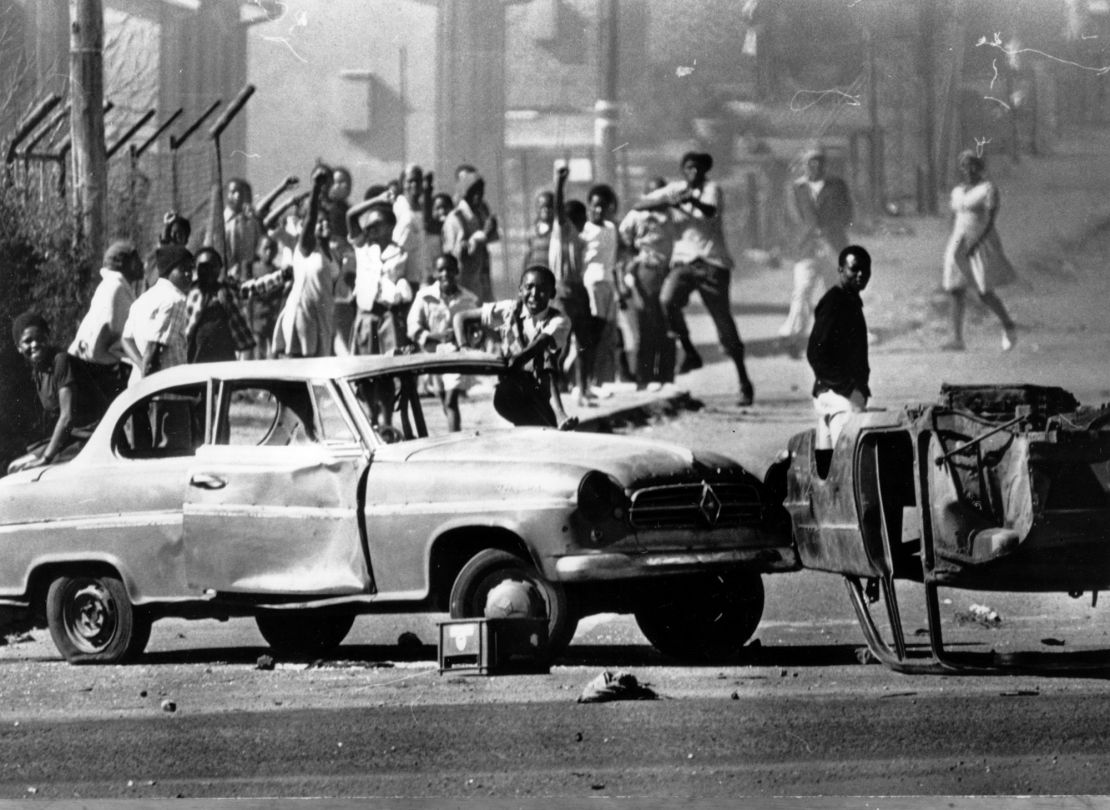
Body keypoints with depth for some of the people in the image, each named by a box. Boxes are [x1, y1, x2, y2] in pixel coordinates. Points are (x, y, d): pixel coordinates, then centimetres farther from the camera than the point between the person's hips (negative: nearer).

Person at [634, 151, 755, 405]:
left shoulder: (711, 189, -3)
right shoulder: (675, 189, 10)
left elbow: (710, 211, -25)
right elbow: (639, 205, 7)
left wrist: (693, 200, -45)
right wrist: (667, 202, -9)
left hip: (712, 263, -3)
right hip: (683, 260, 3)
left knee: (724, 322, -4)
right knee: (667, 299, -27)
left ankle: (744, 382, 7)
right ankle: (689, 353, -8)